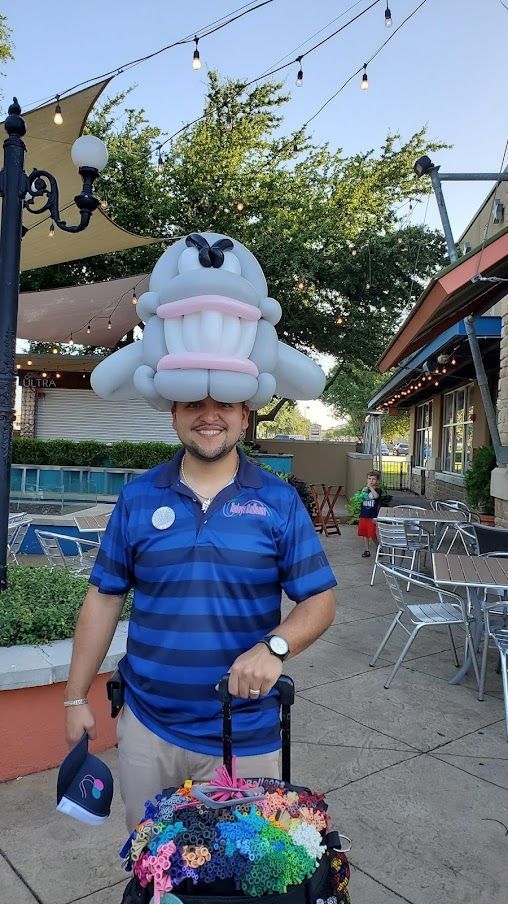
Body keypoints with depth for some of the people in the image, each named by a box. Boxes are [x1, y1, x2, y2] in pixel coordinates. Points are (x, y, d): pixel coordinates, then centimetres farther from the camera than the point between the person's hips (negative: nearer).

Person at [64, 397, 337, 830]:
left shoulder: (280, 501, -6)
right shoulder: (137, 497, -1)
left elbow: (320, 601, -5)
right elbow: (104, 598, 3)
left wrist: (275, 646, -24)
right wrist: (76, 697, 4)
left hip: (246, 736, -1)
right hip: (147, 727, 2)